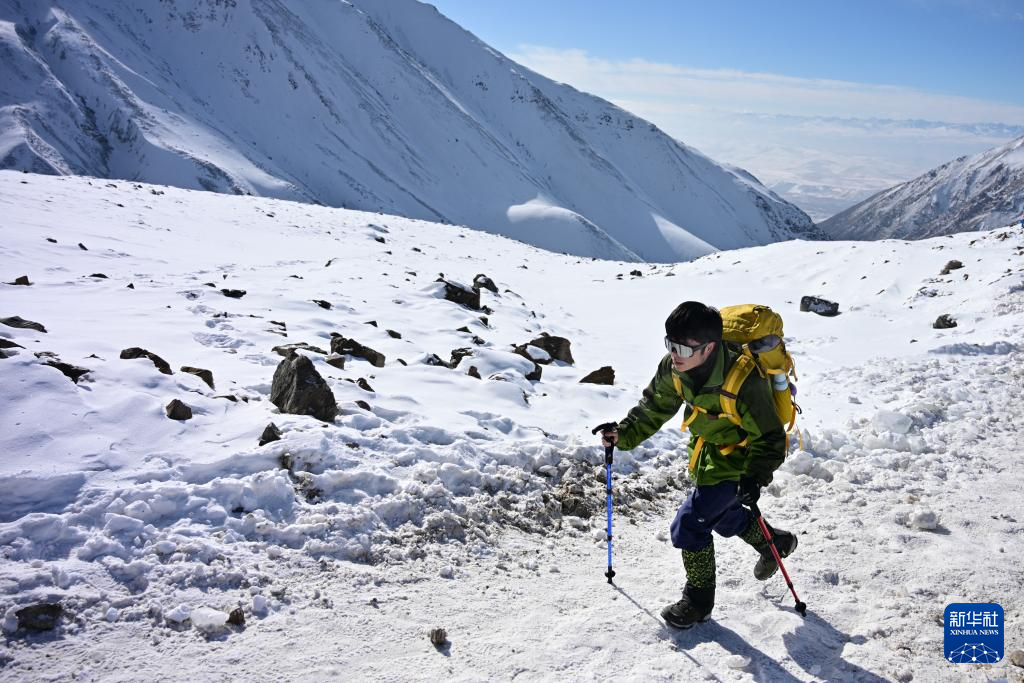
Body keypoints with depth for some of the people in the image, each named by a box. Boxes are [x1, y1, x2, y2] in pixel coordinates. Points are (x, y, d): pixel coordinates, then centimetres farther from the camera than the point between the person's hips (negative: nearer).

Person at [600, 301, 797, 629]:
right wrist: (625, 433, -12)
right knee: (721, 514, 28)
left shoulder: (743, 380, -37)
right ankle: (775, 542, 56)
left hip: (737, 457, -8)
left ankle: (699, 601, 15)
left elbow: (768, 437, -26)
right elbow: (654, 408, 0)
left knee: (688, 526, -9)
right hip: (706, 449, 8)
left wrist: (755, 476, -38)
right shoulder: (674, 368, -18)